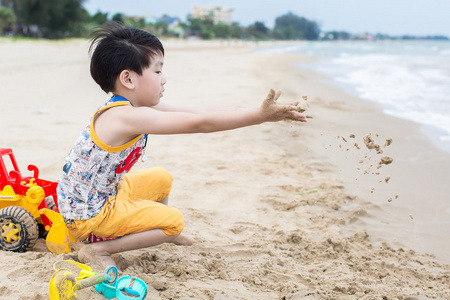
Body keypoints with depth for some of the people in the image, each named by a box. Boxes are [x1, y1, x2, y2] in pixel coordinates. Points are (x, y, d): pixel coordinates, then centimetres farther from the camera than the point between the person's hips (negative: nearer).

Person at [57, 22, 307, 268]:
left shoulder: (136, 109, -2)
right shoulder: (129, 117, -31)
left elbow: (198, 113, -3)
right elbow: (199, 124, -33)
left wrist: (260, 113, -7)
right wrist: (260, 115, -29)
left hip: (105, 192, 9)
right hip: (87, 213, -9)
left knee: (162, 179, 20)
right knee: (174, 221, -8)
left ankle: (162, 233, 37)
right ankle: (99, 249, -7)